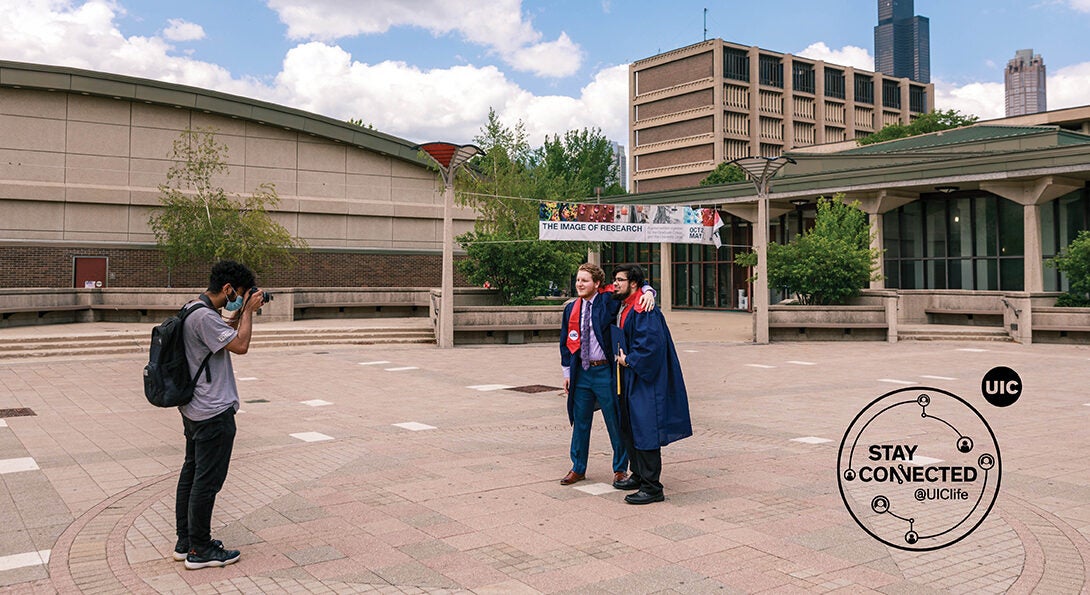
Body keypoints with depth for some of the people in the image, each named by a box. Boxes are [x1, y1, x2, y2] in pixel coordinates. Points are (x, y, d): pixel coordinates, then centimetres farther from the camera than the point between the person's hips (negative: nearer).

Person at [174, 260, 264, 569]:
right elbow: (240, 345, -22)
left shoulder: (194, 309, 11)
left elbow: (225, 335, 22)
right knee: (207, 480, -1)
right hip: (214, 413, -11)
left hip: (194, 409, 11)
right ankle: (200, 550, 9)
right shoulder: (205, 316, -22)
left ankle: (185, 542, 26)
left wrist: (241, 311, 11)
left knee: (191, 472, 16)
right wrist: (248, 310, -12)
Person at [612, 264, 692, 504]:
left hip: (645, 380, -11)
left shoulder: (643, 309, -18)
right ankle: (639, 476, 31)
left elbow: (651, 343, -26)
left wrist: (629, 360, -16)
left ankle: (652, 488, -2)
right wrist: (623, 358, 11)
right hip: (631, 379, 11)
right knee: (630, 429, 17)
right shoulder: (625, 309, 13)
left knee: (644, 430, -8)